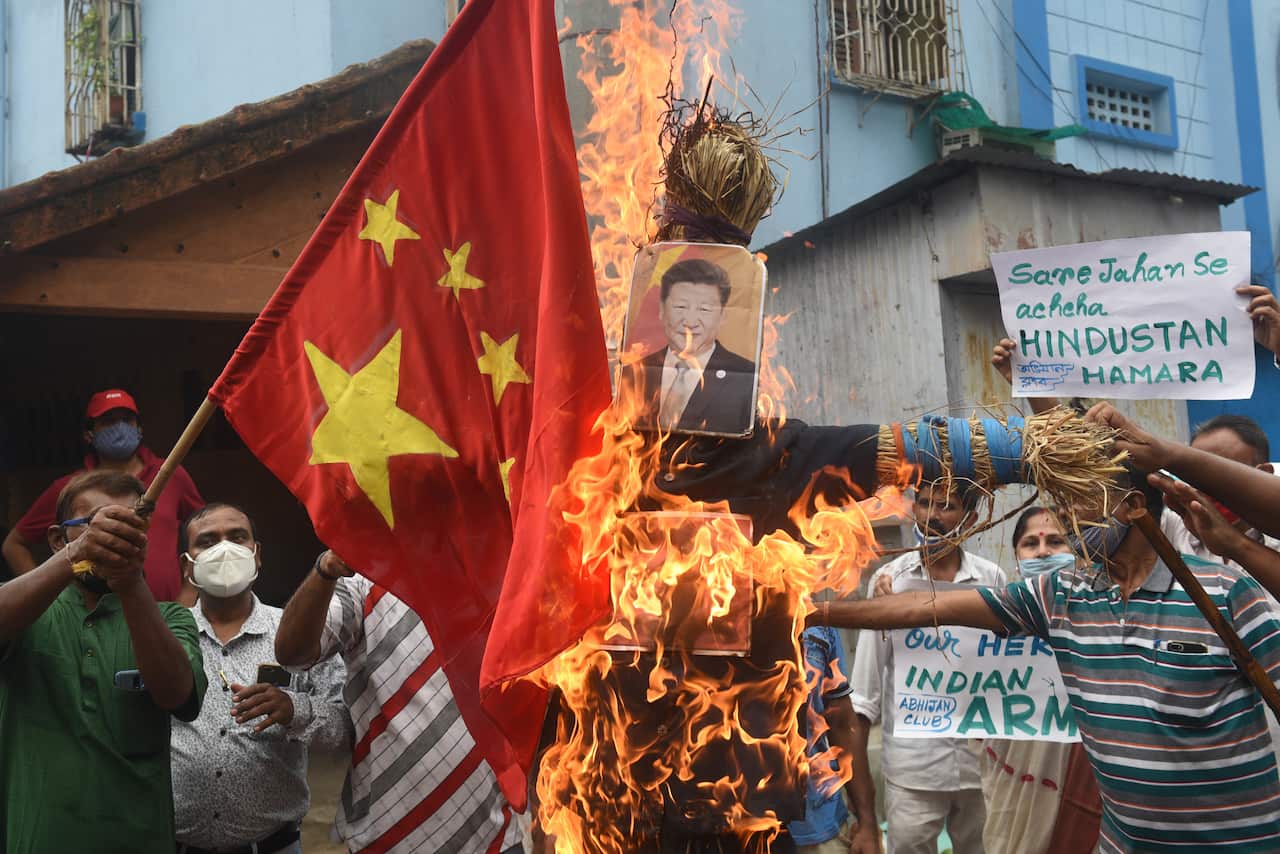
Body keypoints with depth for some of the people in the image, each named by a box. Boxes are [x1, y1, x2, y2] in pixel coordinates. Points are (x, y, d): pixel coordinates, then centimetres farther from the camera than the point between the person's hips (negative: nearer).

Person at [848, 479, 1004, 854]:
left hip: (982, 758, 1)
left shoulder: (992, 579, -1)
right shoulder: (888, 579, -3)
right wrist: (858, 770, 2)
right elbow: (867, 676, 1)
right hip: (910, 766, -1)